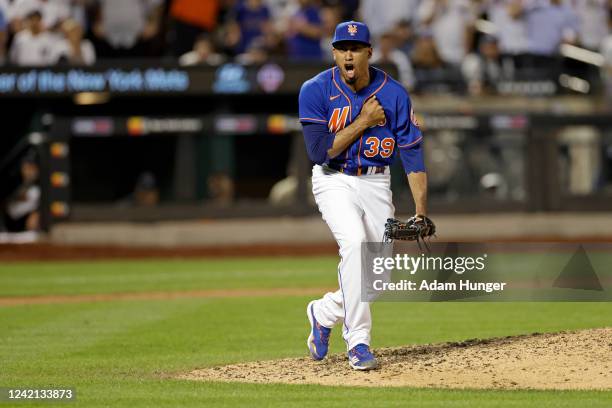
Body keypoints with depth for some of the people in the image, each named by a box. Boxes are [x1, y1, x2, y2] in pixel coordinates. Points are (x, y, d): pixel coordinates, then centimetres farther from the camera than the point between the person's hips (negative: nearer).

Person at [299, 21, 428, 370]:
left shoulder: (394, 94, -8)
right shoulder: (316, 91, -12)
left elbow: (413, 154, -8)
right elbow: (319, 151, -18)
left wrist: (421, 212, -17)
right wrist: (363, 121, -19)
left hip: (376, 184, 3)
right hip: (334, 182, -3)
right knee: (354, 241, -29)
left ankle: (325, 312, 30)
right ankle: (358, 342, -23)